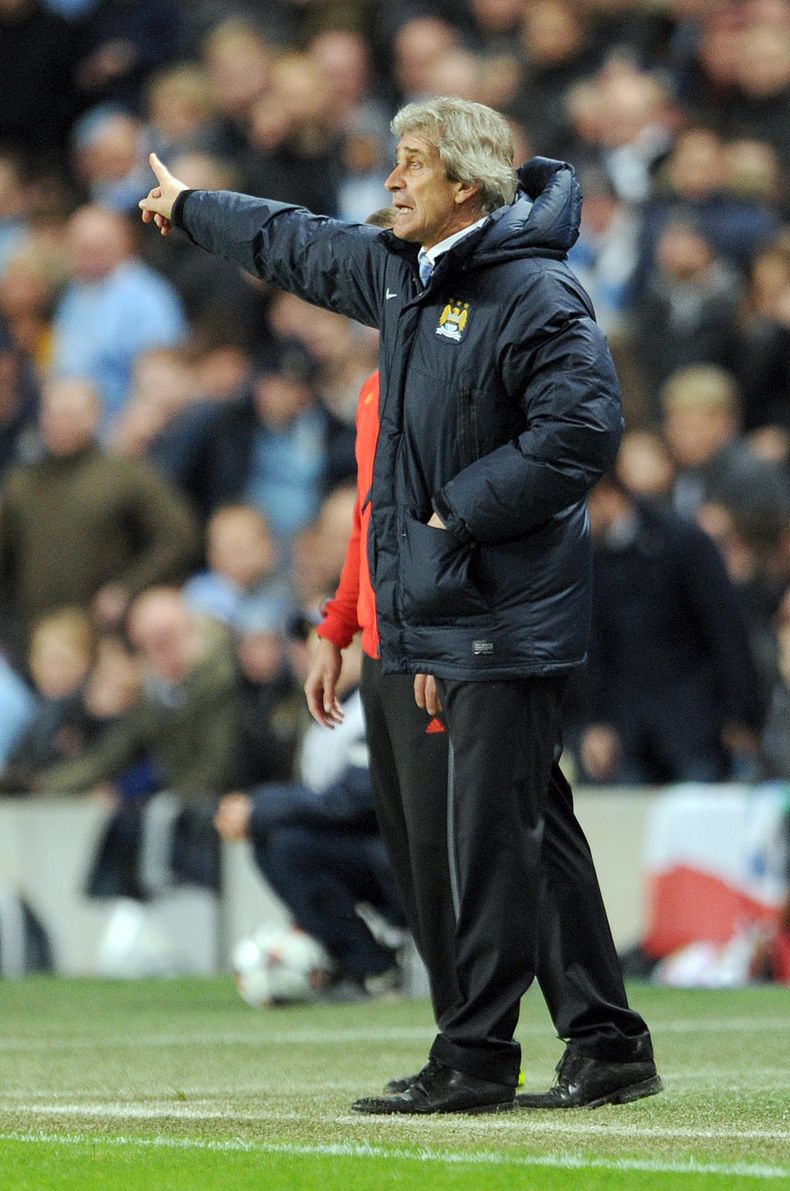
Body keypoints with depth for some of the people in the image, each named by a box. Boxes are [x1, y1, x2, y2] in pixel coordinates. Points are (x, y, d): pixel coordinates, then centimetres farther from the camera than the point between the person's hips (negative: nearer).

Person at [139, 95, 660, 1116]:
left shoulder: (538, 296, -13)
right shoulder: (395, 273, 14)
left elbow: (580, 432, -22)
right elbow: (294, 245, 31)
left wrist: (460, 509, -17)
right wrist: (189, 208, 46)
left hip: (505, 621, -9)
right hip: (415, 612, 9)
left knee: (492, 841, -7)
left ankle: (475, 1057, -4)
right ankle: (605, 1045, 12)